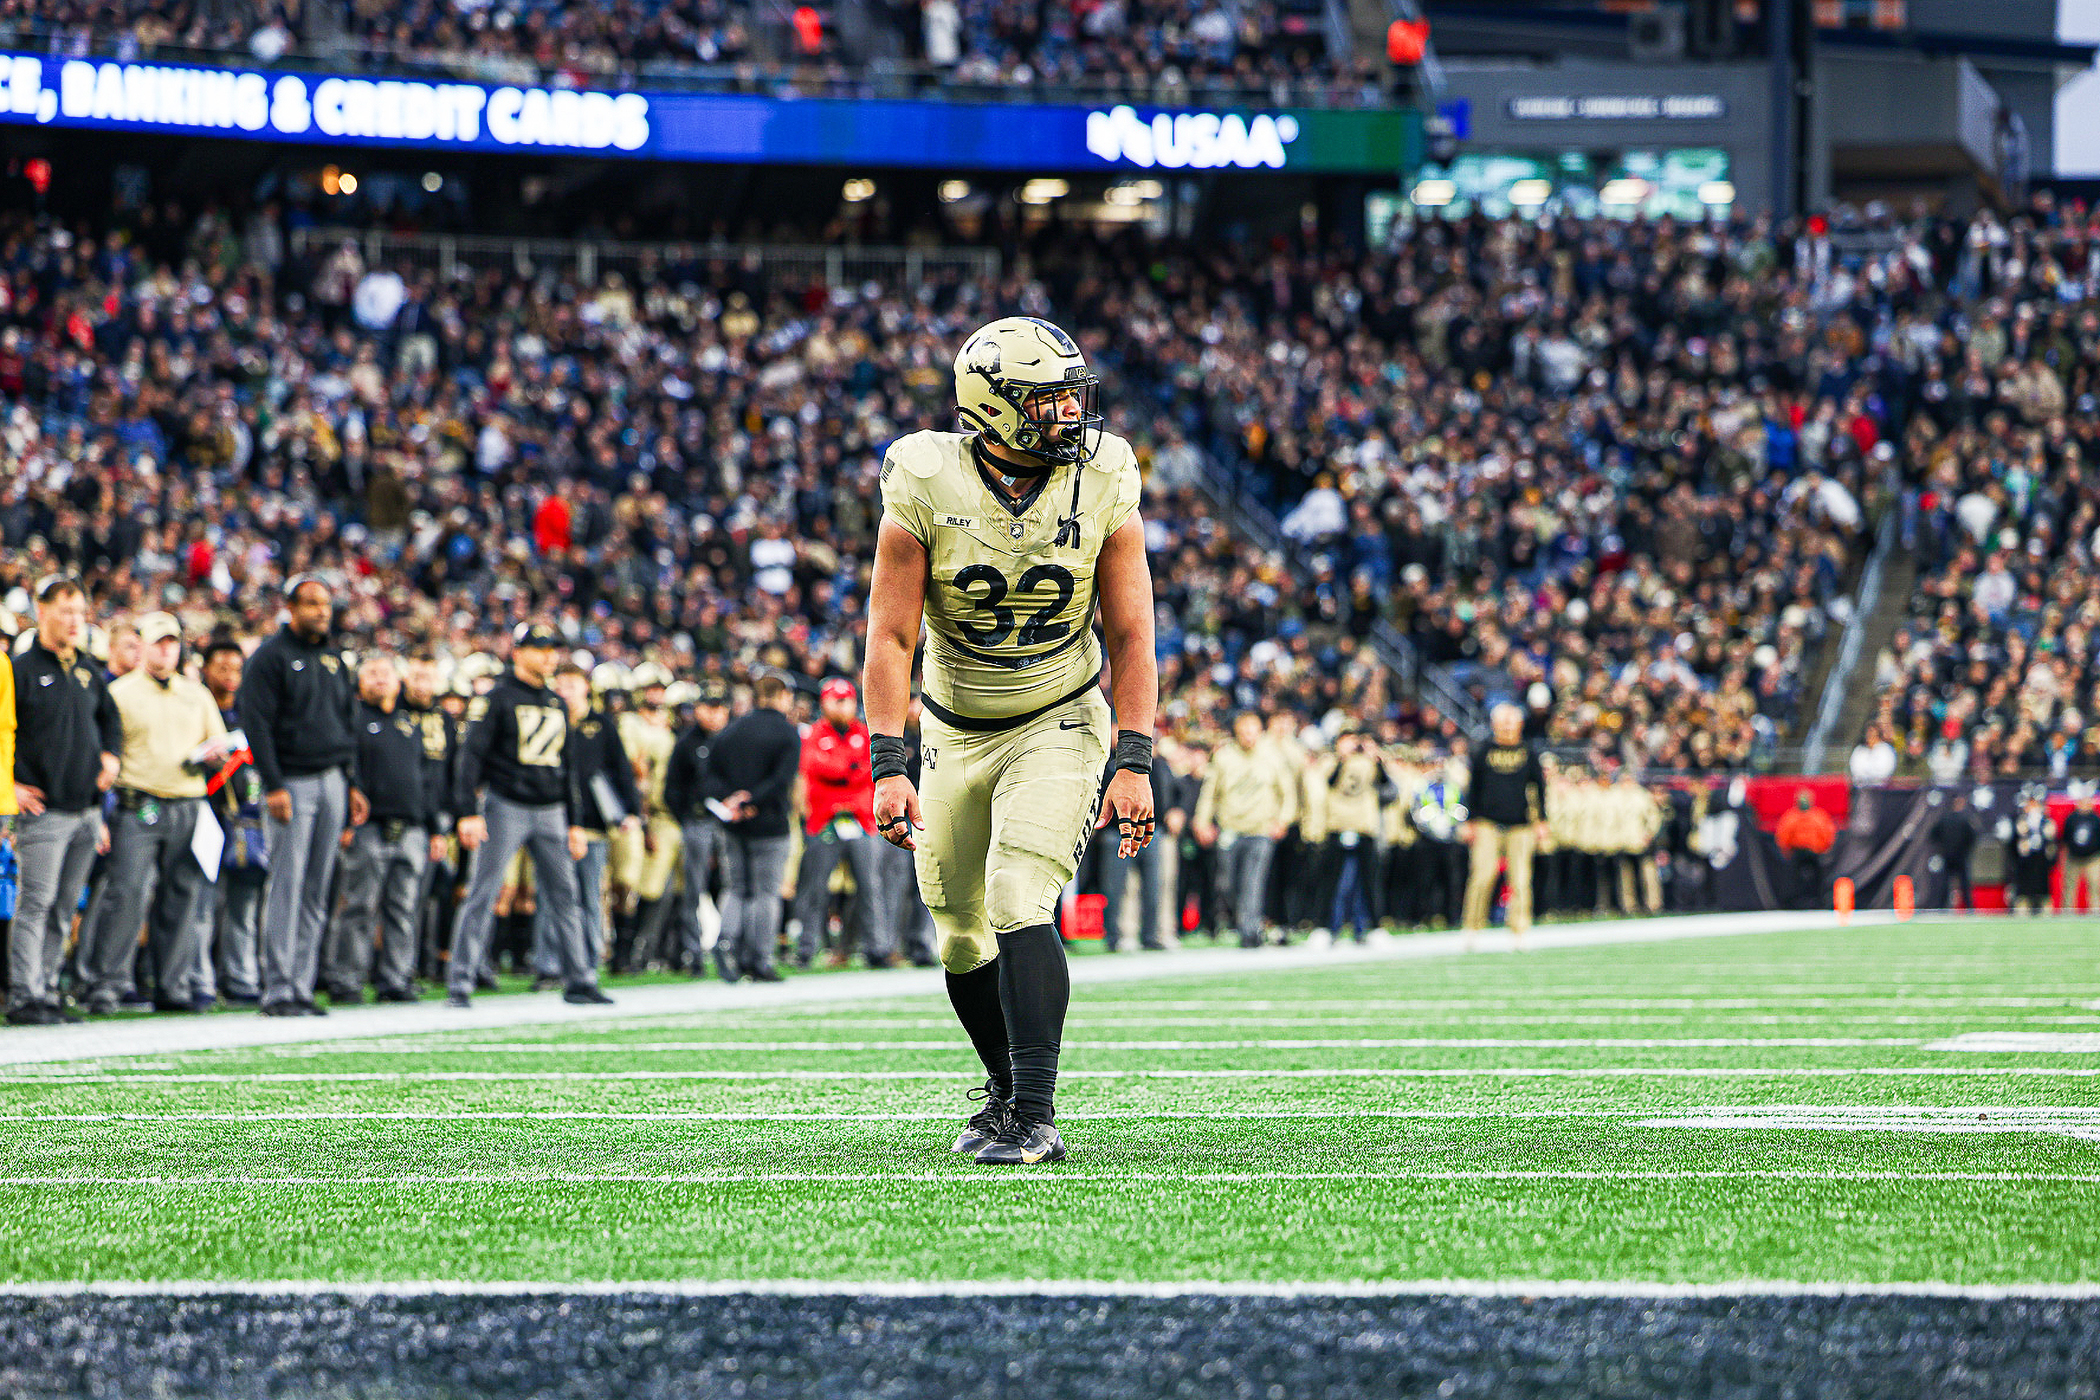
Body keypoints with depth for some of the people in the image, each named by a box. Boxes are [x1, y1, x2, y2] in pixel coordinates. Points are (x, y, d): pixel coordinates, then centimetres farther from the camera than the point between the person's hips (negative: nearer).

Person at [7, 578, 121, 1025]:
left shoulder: (87, 671, 15)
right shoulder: (21, 669, -6)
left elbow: (110, 717, 31)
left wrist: (110, 755, 13)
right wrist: (12, 784, -12)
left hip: (86, 810, 7)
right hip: (43, 809, -7)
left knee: (64, 908, 8)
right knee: (36, 903, -10)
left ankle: (46, 993, 13)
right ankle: (24, 997, -8)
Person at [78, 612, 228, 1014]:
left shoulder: (197, 695, 19)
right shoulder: (120, 692, 5)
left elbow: (221, 742, 25)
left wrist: (212, 752, 1)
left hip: (188, 810, 4)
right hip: (138, 810, -4)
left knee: (182, 898, 4)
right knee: (125, 892, -13)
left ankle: (174, 986, 10)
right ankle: (105, 982, -10)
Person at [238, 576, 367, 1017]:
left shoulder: (333, 659, 17)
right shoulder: (271, 657, -5)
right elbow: (256, 724, -11)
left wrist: (352, 783, 15)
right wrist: (274, 786, -17)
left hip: (333, 782, 7)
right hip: (292, 782, -7)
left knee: (317, 893, 6)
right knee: (287, 886, -10)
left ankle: (302, 988, 9)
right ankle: (278, 991, -11)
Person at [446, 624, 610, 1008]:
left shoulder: (557, 705, 17)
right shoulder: (496, 699, -4)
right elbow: (472, 756, -9)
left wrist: (574, 823, 18)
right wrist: (468, 813, -18)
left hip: (551, 814, 6)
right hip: (506, 809, -6)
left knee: (564, 897, 6)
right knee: (482, 896, -8)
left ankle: (579, 981, 12)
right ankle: (459, 985, -8)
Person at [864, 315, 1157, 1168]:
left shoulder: (1102, 493, -12)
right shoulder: (925, 493, -16)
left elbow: (1130, 637, -7)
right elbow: (890, 637, -14)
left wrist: (1133, 762, -14)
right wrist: (887, 767, -21)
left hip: (1059, 724, -2)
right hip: (956, 735, 2)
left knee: (1019, 905, -21)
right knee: (964, 938, 10)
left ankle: (1036, 1118, -23)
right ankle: (1007, 1090, 34)